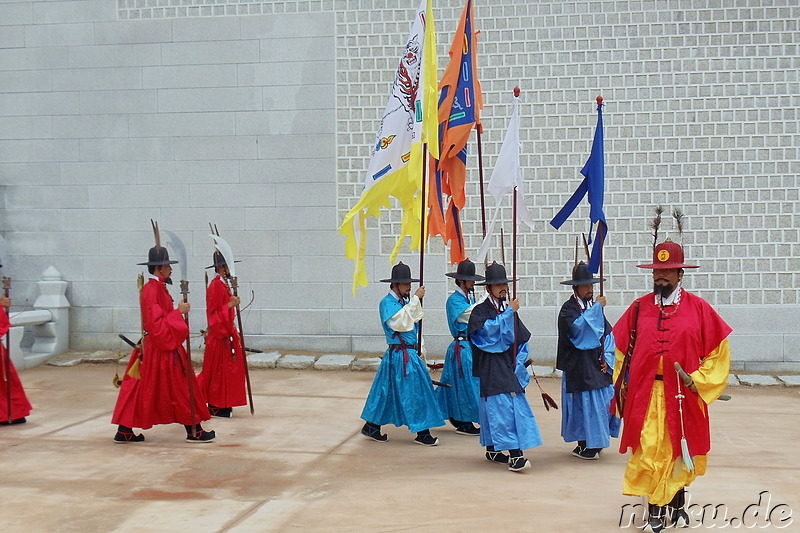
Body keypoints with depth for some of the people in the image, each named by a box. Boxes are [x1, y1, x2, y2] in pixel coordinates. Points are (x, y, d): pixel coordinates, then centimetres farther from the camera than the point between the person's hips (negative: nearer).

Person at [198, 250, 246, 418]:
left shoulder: (224, 284, 13)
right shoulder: (215, 286, -16)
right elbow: (213, 313, -21)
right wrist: (230, 305, -30)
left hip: (227, 333, 10)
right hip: (219, 335, -10)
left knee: (227, 369, 13)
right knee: (219, 370, -2)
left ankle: (222, 404, 22)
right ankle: (216, 407, 6)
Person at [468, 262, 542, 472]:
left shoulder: (509, 309, 16)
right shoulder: (481, 311, -2)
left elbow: (522, 340, 15)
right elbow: (488, 331, -22)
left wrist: (518, 363, 1)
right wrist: (508, 312, -22)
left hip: (510, 368, 7)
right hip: (492, 369, -6)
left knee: (516, 406, 6)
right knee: (503, 407, -14)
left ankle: (493, 449, 19)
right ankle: (514, 455, -19)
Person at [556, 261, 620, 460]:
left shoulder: (594, 307, 15)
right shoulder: (568, 309, -6)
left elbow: (608, 333, 12)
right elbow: (578, 326, -27)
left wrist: (607, 358, -1)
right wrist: (596, 307, -21)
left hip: (598, 366, 6)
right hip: (579, 367, -6)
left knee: (607, 401, 2)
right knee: (584, 403, -5)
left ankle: (595, 441, 15)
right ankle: (585, 445, 6)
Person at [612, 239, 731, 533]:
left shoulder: (699, 308, -1)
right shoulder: (639, 307, 5)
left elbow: (719, 350, 3)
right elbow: (623, 348, 14)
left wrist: (697, 380, -5)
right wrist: (623, 383, 7)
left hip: (683, 395, 0)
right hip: (646, 395, 1)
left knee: (681, 452, 11)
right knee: (648, 452, -4)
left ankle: (677, 504, 30)